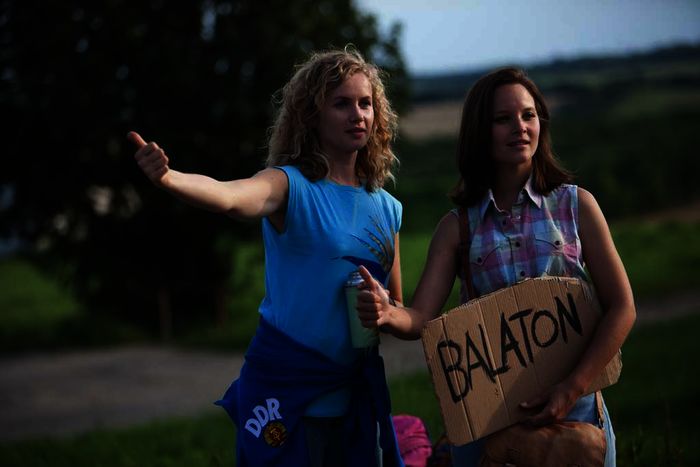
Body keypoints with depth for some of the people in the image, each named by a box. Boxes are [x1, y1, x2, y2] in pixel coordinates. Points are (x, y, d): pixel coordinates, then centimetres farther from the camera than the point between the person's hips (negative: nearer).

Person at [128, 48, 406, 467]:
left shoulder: (386, 209, 9)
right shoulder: (291, 186, -8)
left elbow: (399, 308, 19)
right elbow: (230, 197, -31)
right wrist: (169, 179, -52)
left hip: (355, 394, 6)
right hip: (285, 384, -5)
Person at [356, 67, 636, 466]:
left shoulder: (576, 205, -1)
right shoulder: (457, 226, 1)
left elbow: (621, 308, -3)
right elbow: (422, 319, -6)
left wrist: (572, 389, -14)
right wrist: (388, 314, -29)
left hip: (573, 403, 0)